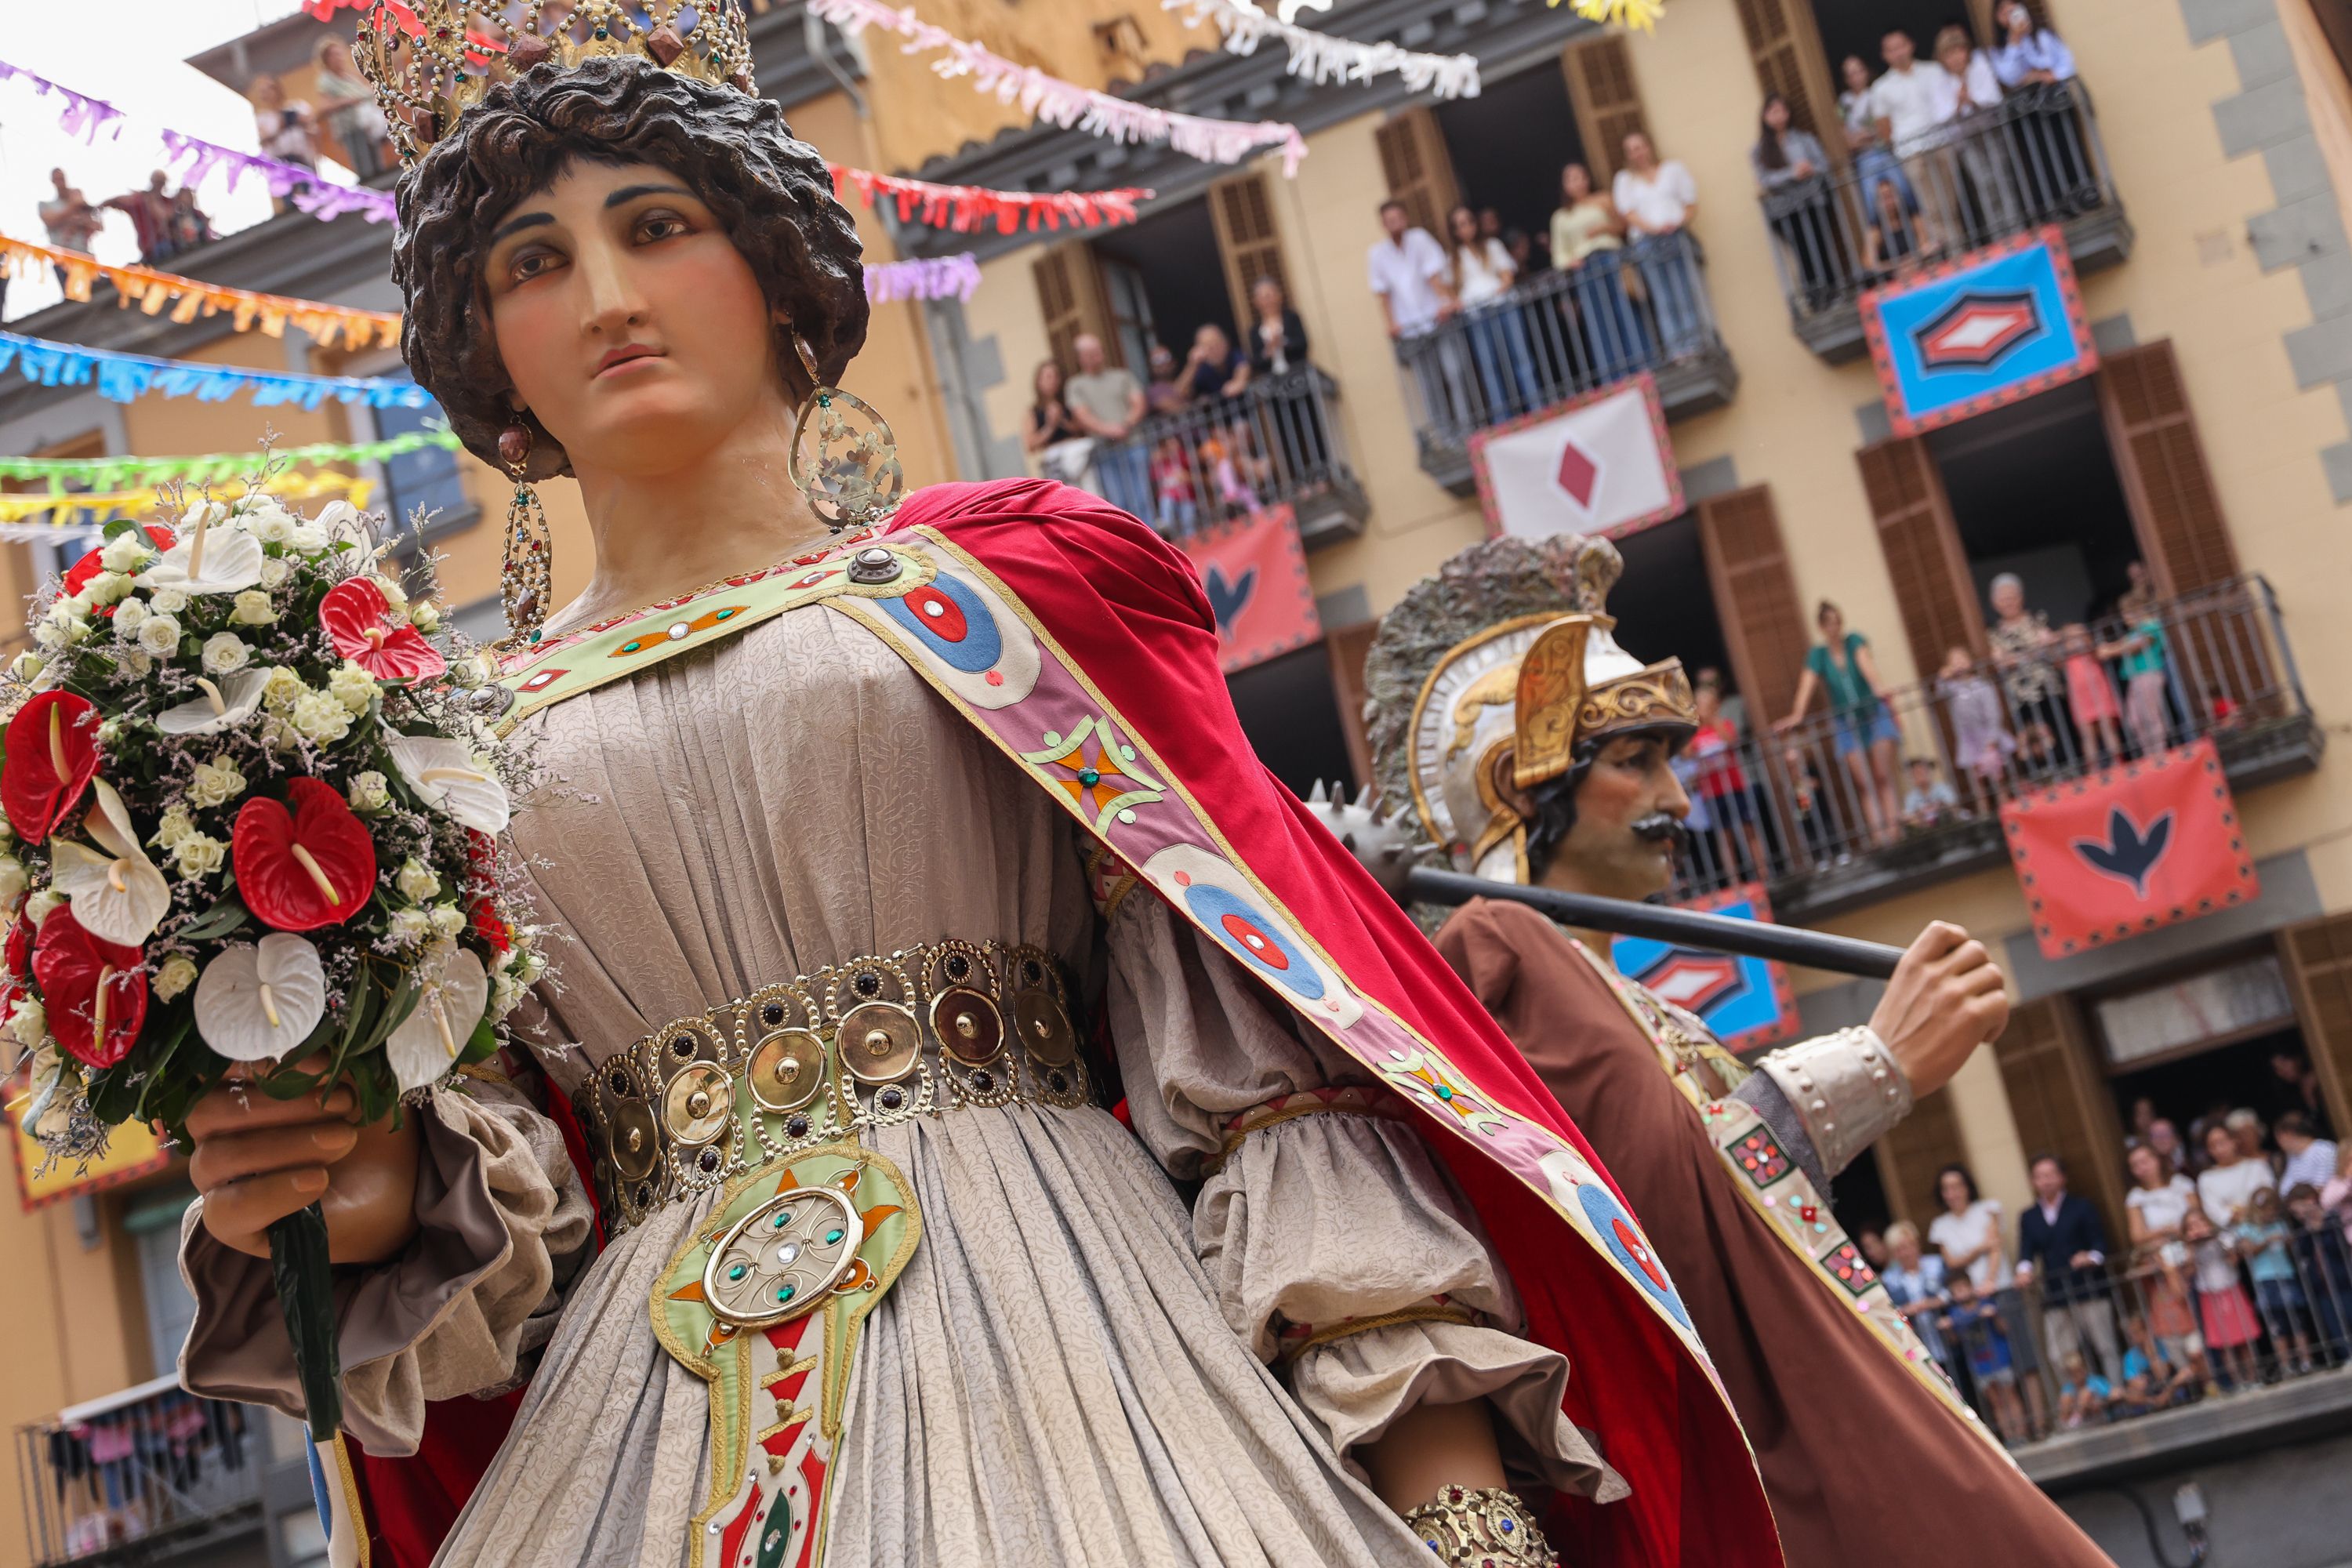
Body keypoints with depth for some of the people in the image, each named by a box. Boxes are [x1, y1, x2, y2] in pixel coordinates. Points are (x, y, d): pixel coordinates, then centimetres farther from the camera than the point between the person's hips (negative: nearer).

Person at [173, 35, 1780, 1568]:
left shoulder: (1007, 580, 8)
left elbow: (1249, 1001, -1)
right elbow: (495, 1201, 13)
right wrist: (382, 1191, -11)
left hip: (1043, 1302, -1)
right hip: (649, 1420, 2)